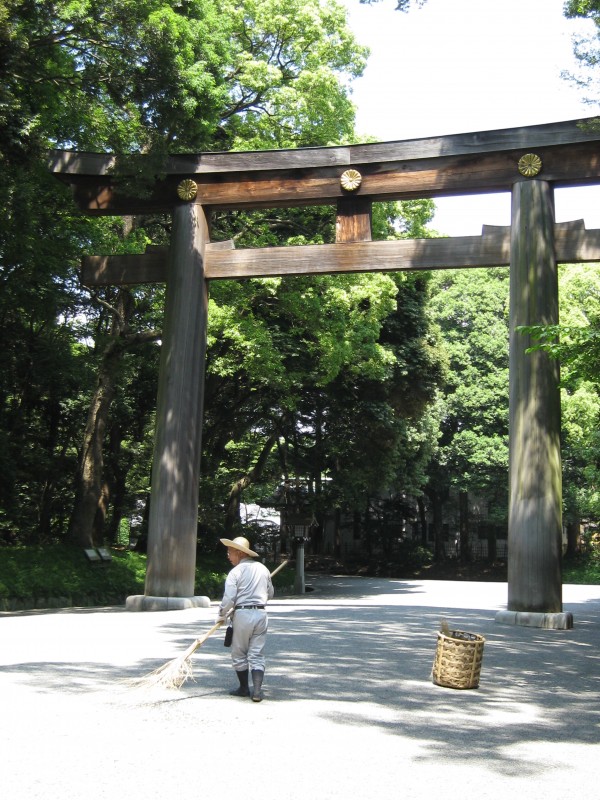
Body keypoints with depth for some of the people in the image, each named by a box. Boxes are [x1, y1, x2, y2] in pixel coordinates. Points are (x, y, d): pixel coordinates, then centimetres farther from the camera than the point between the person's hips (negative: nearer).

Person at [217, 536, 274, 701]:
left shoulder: (236, 571, -9)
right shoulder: (263, 569, 9)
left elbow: (229, 599, -14)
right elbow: (270, 593, 18)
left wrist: (221, 615, 3)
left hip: (242, 614, -5)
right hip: (261, 613, 5)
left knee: (239, 654, 12)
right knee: (257, 655, 8)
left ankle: (244, 688, 21)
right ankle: (257, 690, -3)